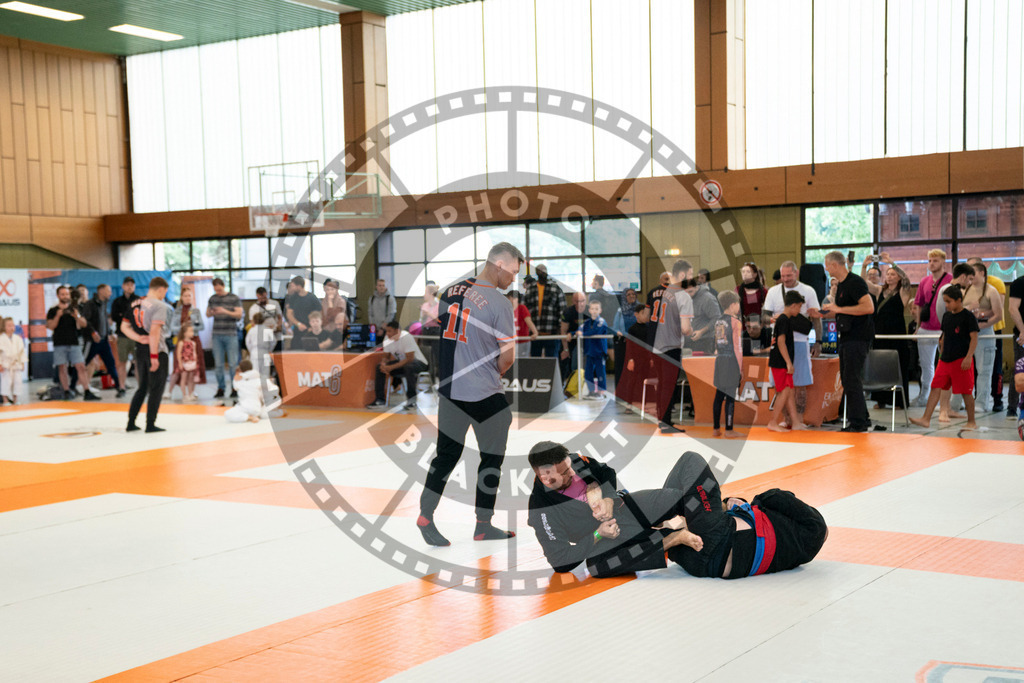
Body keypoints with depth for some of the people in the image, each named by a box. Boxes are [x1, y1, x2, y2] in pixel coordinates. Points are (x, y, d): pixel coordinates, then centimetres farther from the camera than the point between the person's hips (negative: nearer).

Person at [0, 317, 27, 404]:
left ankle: (15, 400, 15)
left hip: (16, 364, 5)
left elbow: (22, 351, 11)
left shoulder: (18, 338, 6)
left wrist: (22, 363, 8)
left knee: (17, 381, 5)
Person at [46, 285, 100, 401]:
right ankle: (66, 391, 5)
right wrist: (58, 316, -18)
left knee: (81, 366, -8)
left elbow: (84, 324, 5)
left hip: (74, 343, 1)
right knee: (62, 368, -1)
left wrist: (77, 316, -14)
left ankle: (87, 392, -12)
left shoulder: (74, 309, 13)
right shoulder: (53, 311, 7)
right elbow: (51, 326, -5)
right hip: (59, 344, -1)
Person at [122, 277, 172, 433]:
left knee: (142, 387, 18)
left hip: (139, 350, 7)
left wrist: (138, 338, -3)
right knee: (156, 388, 2)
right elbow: (154, 332, -20)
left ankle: (130, 423, 18)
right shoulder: (159, 306, -14)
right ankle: (150, 424, 3)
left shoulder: (135, 304, 9)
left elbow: (124, 326, 8)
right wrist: (154, 356, -19)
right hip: (156, 350, -7)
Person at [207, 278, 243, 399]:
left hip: (231, 334, -3)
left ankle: (235, 389, 2)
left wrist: (226, 312, -18)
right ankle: (220, 388, 9)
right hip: (217, 335, 4)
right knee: (218, 364, 3)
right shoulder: (212, 299, 12)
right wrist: (212, 313, -5)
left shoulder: (234, 299, 0)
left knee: (233, 363, -4)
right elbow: (207, 314, 18)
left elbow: (239, 315, -5)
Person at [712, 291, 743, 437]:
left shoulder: (718, 322, 11)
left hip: (719, 360, 6)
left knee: (719, 395, 10)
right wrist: (741, 368, -6)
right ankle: (729, 430, 0)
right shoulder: (735, 322, -9)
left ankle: (716, 428, 13)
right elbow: (738, 347, -11)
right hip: (732, 361, -6)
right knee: (730, 396, -2)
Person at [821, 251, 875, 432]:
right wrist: (823, 313, 17)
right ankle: (863, 419, 20)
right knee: (847, 380, 13)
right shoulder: (841, 285, 16)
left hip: (858, 338, -10)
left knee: (852, 380, -8)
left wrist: (839, 309, -21)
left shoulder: (855, 282, -14)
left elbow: (869, 307, -25)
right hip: (847, 337, 10)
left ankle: (859, 423, -3)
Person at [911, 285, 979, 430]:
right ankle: (926, 418, -3)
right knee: (936, 387, -1)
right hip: (945, 360, 6)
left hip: (962, 360, -6)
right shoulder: (946, 316, 12)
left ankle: (971, 422, 14)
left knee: (966, 391, 2)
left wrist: (968, 357, -20)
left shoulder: (968, 316, -8)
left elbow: (974, 338, -12)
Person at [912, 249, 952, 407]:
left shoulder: (951, 280, -5)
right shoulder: (925, 281, 11)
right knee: (926, 365, 13)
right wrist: (918, 327, 12)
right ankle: (923, 396, 22)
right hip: (926, 330, 5)